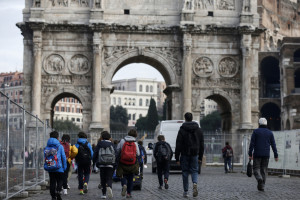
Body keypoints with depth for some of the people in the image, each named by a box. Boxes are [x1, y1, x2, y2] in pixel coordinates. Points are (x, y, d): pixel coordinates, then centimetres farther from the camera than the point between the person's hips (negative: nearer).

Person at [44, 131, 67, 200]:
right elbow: (63, 157, -5)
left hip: (50, 169, 3)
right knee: (60, 181, 6)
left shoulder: (47, 147, 5)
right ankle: (58, 191, -21)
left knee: (52, 182, 10)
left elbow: (45, 157, 4)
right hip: (59, 168, -3)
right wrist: (64, 167, 5)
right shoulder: (60, 146, -5)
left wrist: (47, 166, 12)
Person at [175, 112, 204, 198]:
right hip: (195, 154, 2)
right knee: (194, 171, 9)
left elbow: (178, 145, -9)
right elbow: (202, 145, 9)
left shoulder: (182, 130, -6)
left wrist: (177, 158, -4)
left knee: (185, 172, 6)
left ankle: (185, 192, 8)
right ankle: (195, 183, -21)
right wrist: (200, 157, 14)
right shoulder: (198, 130, 6)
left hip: (185, 154, -2)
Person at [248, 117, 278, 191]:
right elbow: (273, 145, 4)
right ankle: (262, 187, 3)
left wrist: (250, 154, -5)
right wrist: (276, 155, 6)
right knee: (264, 170, 9)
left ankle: (259, 179, -27)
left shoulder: (255, 131, -1)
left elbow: (252, 143, -7)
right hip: (266, 155, 2)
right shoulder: (270, 133, 6)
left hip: (257, 154, -2)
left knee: (256, 169, 3)